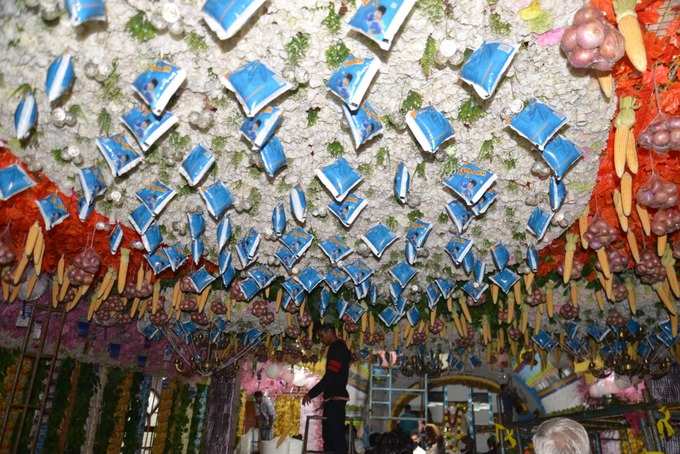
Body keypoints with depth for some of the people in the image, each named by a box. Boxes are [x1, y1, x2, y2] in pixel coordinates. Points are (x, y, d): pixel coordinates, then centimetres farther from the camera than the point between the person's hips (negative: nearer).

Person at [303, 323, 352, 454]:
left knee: (336, 435, -10)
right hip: (335, 397, 11)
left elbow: (330, 377, -21)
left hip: (335, 398, -11)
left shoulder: (337, 348, -12)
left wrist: (311, 393, -19)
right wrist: (326, 397, 21)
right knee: (329, 435, 14)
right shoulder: (340, 348, 19)